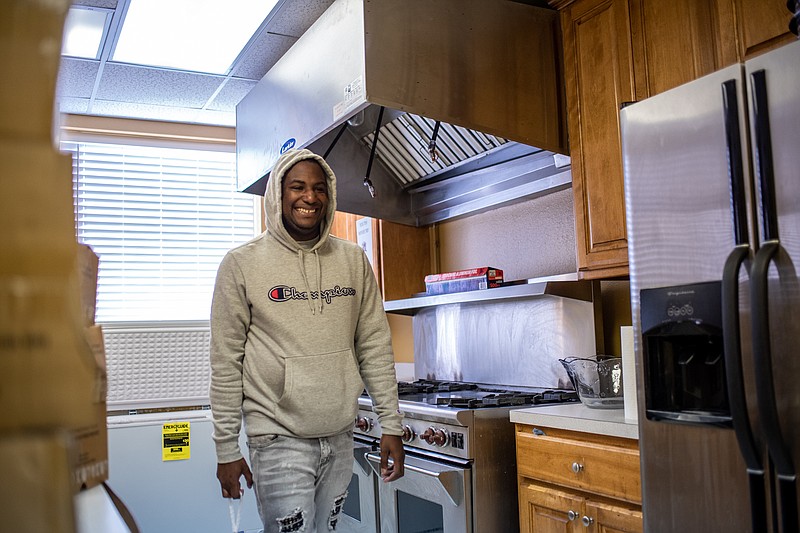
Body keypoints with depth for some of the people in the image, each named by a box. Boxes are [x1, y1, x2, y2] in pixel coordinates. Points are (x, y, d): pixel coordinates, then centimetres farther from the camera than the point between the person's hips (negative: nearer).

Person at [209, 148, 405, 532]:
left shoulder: (353, 260, 6)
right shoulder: (241, 264, -4)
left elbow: (375, 347, 7)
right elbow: (225, 363, -3)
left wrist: (391, 425, 4)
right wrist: (226, 449, -4)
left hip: (340, 437, 4)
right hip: (279, 440, -4)